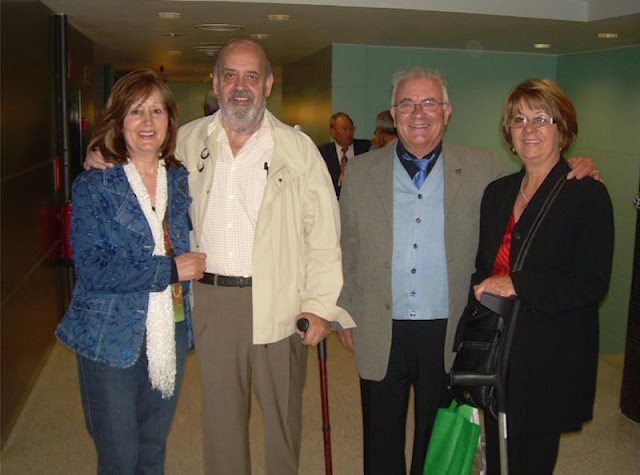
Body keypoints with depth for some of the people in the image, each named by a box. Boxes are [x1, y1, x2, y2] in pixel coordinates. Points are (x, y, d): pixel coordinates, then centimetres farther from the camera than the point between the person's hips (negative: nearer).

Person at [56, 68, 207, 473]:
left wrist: (193, 265, 0)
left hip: (172, 332, 4)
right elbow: (92, 270, -17)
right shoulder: (93, 186, -8)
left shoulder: (181, 180, 6)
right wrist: (171, 269, -17)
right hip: (111, 337, -4)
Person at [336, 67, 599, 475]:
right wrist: (346, 314, 7)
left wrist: (574, 176, -9)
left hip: (447, 335, 0)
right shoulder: (362, 171, 1)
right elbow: (346, 250, 6)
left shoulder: (482, 169, -2)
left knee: (437, 441, 17)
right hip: (381, 335, 1)